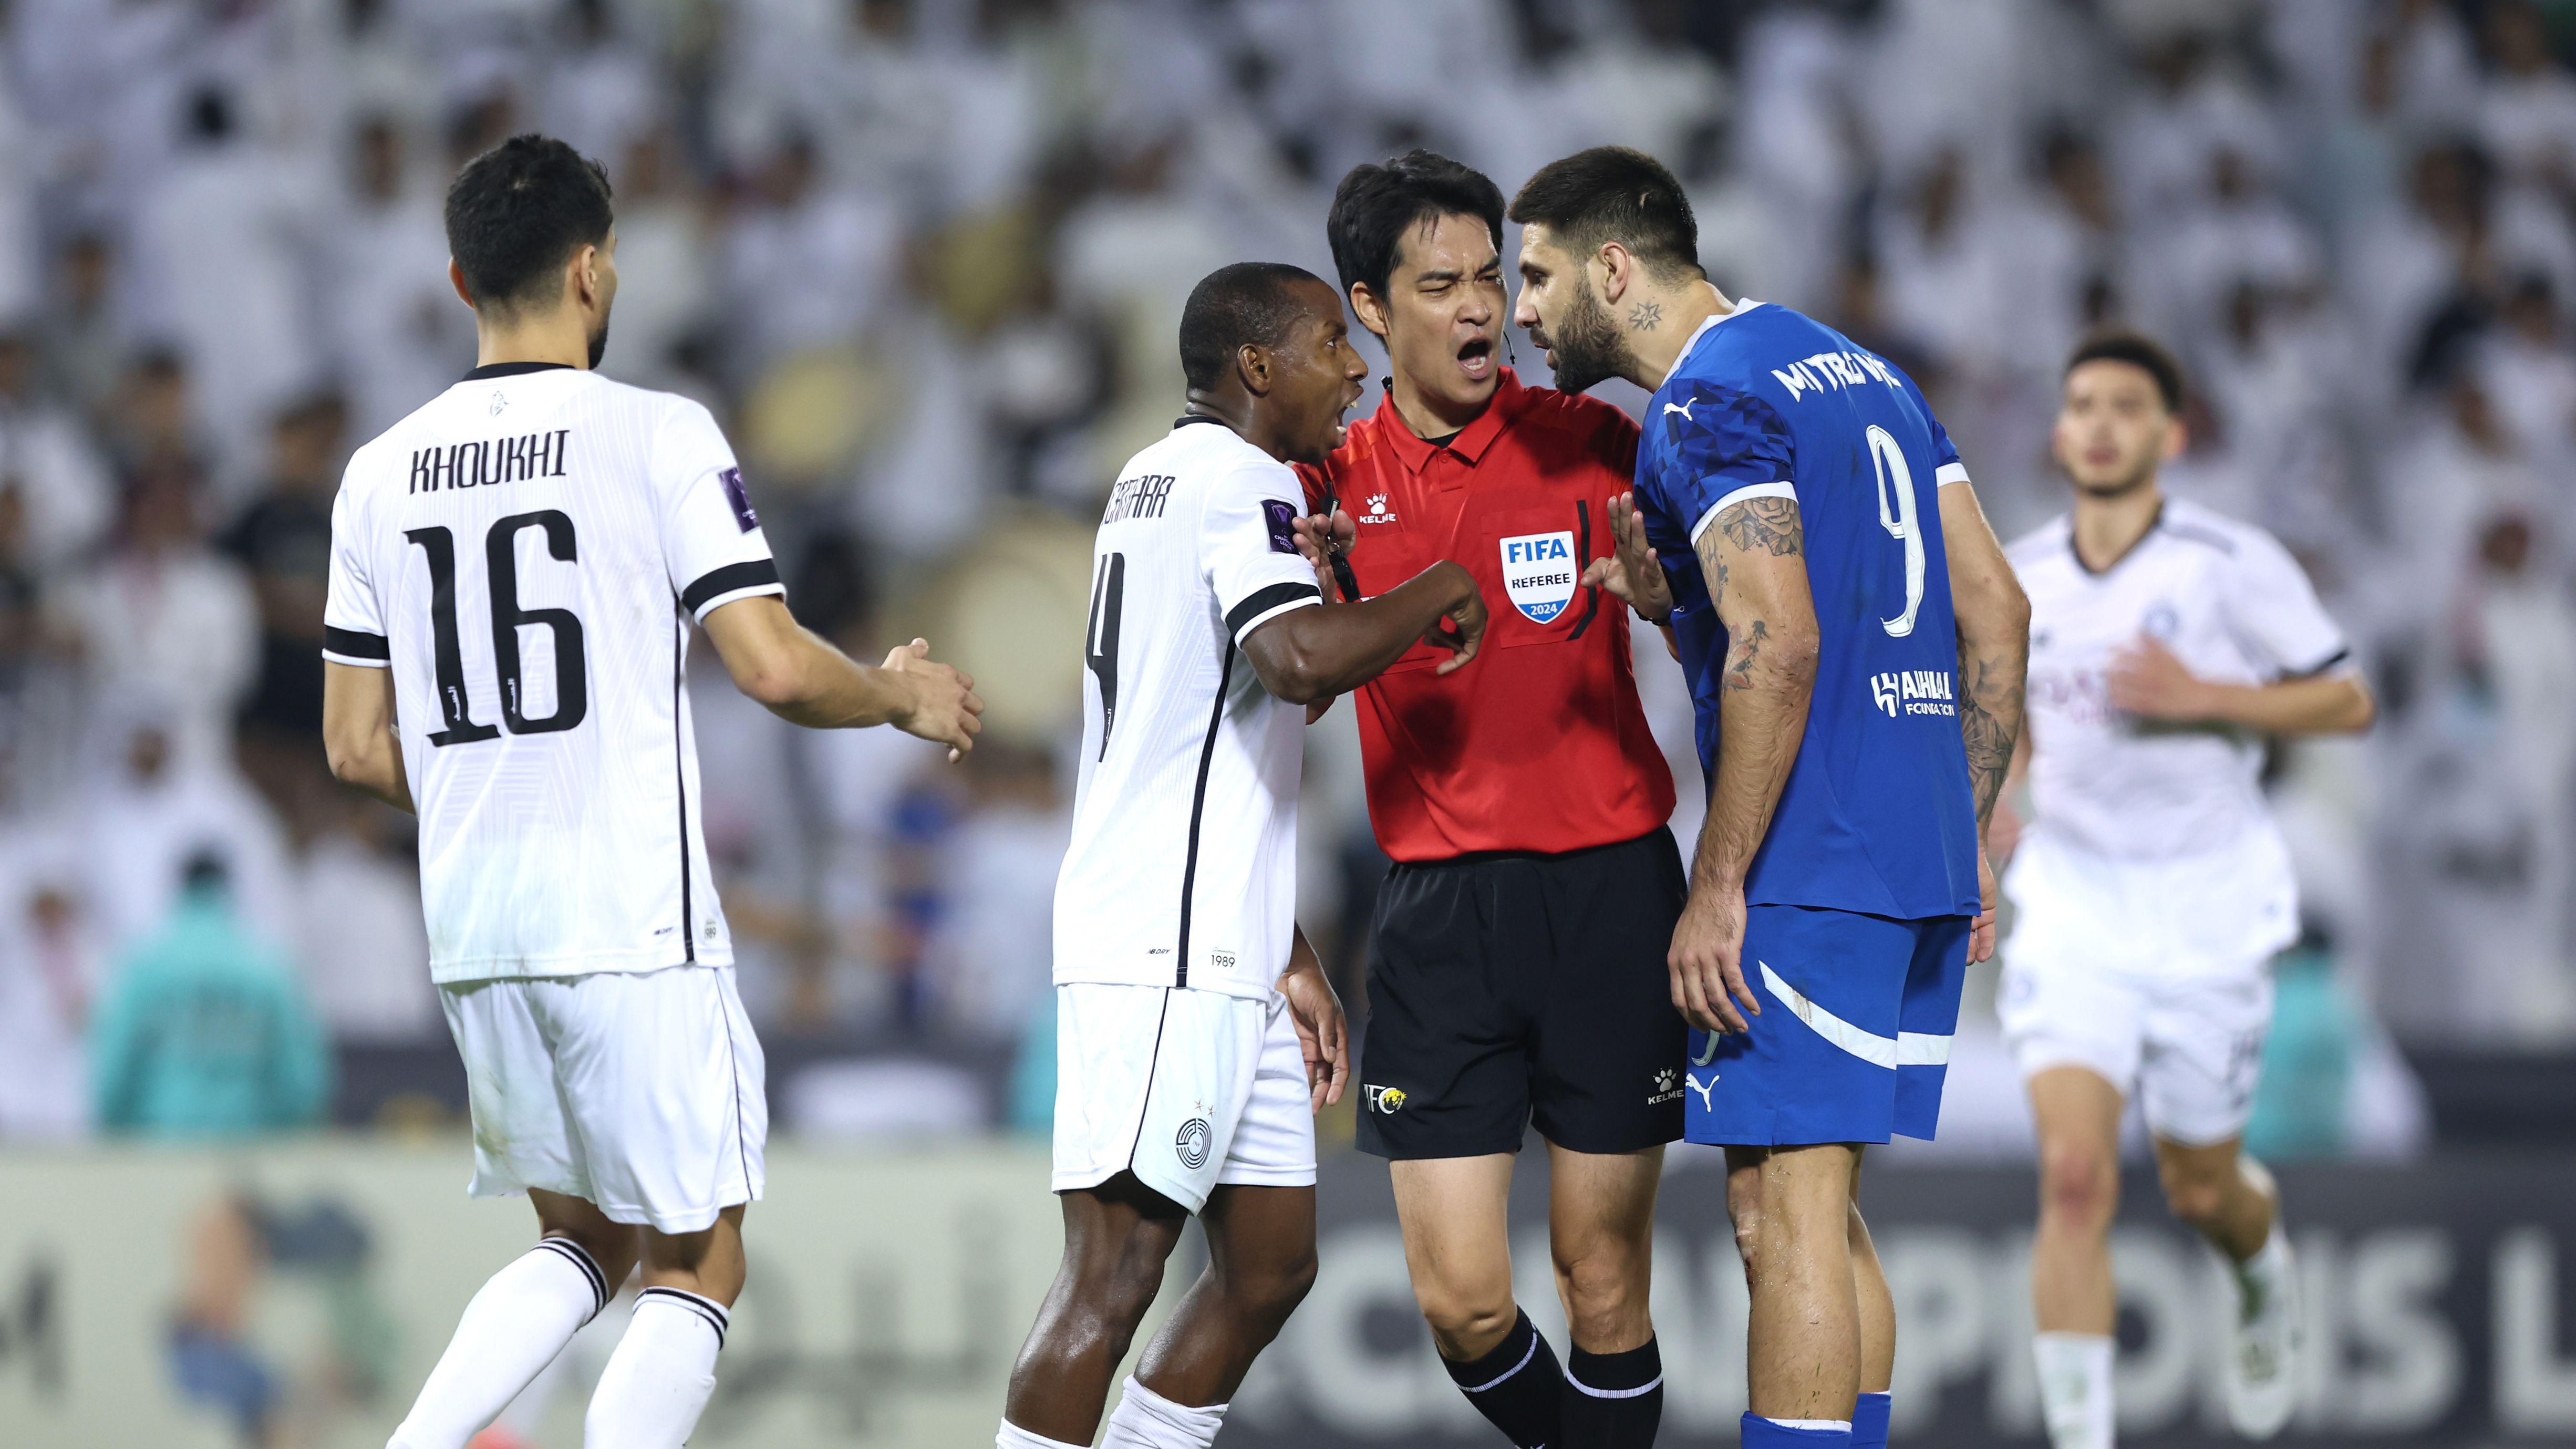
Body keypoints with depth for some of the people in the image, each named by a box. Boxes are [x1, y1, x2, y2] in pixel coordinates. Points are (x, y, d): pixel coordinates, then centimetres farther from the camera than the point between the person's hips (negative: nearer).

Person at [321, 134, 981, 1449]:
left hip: (472, 931, 6)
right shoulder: (659, 438, -8)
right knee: (696, 1266, 5)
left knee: (586, 1242, 21)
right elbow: (773, 667, -13)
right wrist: (902, 697, 7)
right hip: (634, 926, -6)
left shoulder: (382, 474, 8)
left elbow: (357, 748, 11)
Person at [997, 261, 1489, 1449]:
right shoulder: (1245, 482, -9)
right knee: (1114, 1272, -13)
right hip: (1168, 952, -11)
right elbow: (1302, 660, -30)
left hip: (1214, 954, 11)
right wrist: (1441, 593, -12)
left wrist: (1290, 960, 27)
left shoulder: (1160, 479, 22)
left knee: (1270, 1266, 12)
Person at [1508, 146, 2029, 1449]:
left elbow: (1777, 650, -22)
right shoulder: (1861, 371, 18)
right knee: (1822, 1215, 14)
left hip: (1810, 868, -9)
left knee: (1783, 1214, -7)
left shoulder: (1705, 406, -11)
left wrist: (1717, 889, -18)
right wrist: (1966, 832, 20)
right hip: (1927, 868, 9)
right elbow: (1994, 609, 17)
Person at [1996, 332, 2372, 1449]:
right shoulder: (2017, 580, 4)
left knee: (2199, 1189, 11)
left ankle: (2266, 1278, 49)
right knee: (2074, 1175, -16)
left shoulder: (2235, 564, -9)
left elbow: (2348, 704, -5)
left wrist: (2203, 696, -18)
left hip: (2208, 906, -2)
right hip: (2073, 901, 2)